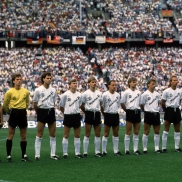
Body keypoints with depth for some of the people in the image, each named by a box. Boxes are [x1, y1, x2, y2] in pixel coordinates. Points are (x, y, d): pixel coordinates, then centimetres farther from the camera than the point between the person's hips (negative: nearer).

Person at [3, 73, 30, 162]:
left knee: (23, 136, 6)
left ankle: (24, 155, 14)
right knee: (10, 135, -2)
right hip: (13, 114, -3)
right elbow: (5, 105, 4)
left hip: (23, 114, 4)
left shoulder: (25, 92, 5)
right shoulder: (9, 92, -5)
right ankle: (8, 155, 3)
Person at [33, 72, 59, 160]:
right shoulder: (38, 90, -4)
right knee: (39, 135, -1)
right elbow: (35, 103, 2)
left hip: (51, 111, 4)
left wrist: (50, 109, 10)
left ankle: (53, 154, 12)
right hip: (42, 111, -4)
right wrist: (39, 112, 7)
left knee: (53, 135, 5)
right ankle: (37, 155, 2)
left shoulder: (53, 90, 7)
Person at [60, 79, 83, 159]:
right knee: (66, 135, 1)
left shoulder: (79, 95, 5)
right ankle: (65, 153, 6)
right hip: (68, 116, -4)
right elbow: (61, 106, 2)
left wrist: (76, 111, 13)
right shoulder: (65, 94, -7)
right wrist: (66, 112, 7)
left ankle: (77, 153, 12)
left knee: (77, 135, 6)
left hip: (76, 115, 4)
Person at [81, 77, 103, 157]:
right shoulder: (85, 93, -5)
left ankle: (97, 151, 12)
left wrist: (98, 110, 8)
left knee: (98, 134, 5)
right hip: (89, 114, -4)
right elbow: (82, 106, 1)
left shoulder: (99, 93, 8)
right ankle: (85, 152, 2)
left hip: (97, 114, 4)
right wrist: (87, 111, 2)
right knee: (87, 134, -1)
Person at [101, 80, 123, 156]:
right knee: (106, 134, -1)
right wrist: (104, 114, 2)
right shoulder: (105, 95, -9)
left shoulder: (118, 95, 7)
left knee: (116, 133, 8)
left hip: (115, 115, 5)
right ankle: (104, 151, 5)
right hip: (108, 115, -5)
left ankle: (116, 150, 15)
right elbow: (102, 106, -3)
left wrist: (115, 111, 13)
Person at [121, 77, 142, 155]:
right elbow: (122, 103, -4)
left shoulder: (138, 92, 9)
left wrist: (137, 108, 8)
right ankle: (126, 149, 3)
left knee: (136, 132, 6)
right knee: (128, 132, -1)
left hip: (137, 112, 5)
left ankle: (136, 149, 10)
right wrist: (127, 110, 1)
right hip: (130, 112, -5)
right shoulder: (126, 92, -5)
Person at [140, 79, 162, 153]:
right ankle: (145, 149, 5)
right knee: (146, 132, -1)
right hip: (148, 114, -5)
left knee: (157, 132, 7)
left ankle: (157, 148, 13)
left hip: (156, 114, 5)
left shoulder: (157, 94, 8)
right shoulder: (145, 94, -8)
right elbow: (142, 105, -2)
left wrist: (155, 109, 14)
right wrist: (146, 111, 5)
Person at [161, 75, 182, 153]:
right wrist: (166, 110, 3)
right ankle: (164, 147, 2)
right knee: (166, 129, -2)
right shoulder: (166, 91, -9)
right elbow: (162, 103, -4)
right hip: (169, 110, -5)